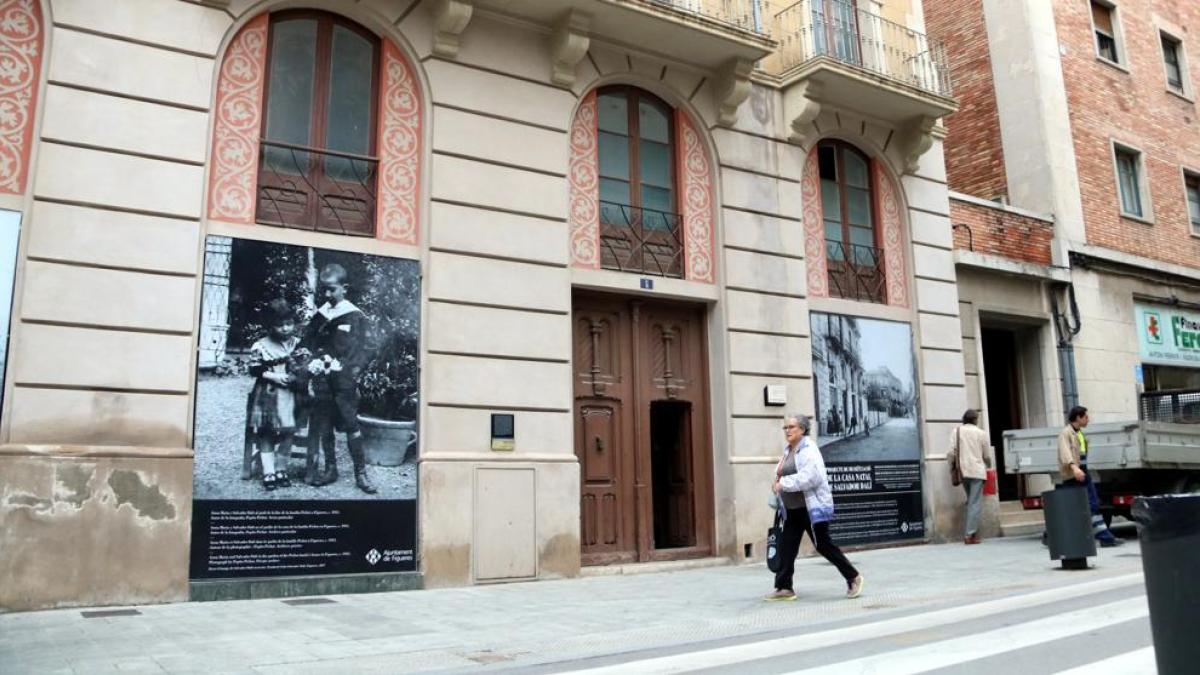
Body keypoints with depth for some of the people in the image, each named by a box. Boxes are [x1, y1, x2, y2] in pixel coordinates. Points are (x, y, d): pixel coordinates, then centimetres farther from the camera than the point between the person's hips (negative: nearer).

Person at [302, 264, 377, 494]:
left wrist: (353, 371, -17)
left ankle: (360, 472, 0)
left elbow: (360, 350, -4)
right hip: (322, 379, 5)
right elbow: (308, 344, 14)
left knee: (351, 423, -5)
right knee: (323, 425, 8)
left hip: (344, 379, -4)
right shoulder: (319, 315, 13)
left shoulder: (356, 317, -1)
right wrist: (314, 362, -5)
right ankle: (330, 469, 19)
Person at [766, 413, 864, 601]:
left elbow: (810, 477, -26)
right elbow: (783, 475, 23)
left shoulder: (808, 449, -14)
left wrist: (783, 484, -22)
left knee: (823, 545, -1)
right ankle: (784, 588, 9)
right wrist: (778, 483, 1)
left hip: (812, 507, -9)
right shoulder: (788, 450, 14)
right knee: (786, 546, 4)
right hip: (793, 509, 9)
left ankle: (853, 577, 16)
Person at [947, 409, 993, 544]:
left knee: (971, 501, 18)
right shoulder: (982, 433, 1)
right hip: (977, 471, -3)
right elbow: (987, 455, 8)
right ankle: (970, 534, -9)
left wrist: (952, 466, 11)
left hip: (963, 471, 3)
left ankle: (973, 530, 15)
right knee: (975, 503, -4)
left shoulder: (957, 431, 5)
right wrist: (989, 466, 28)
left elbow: (952, 452, -3)